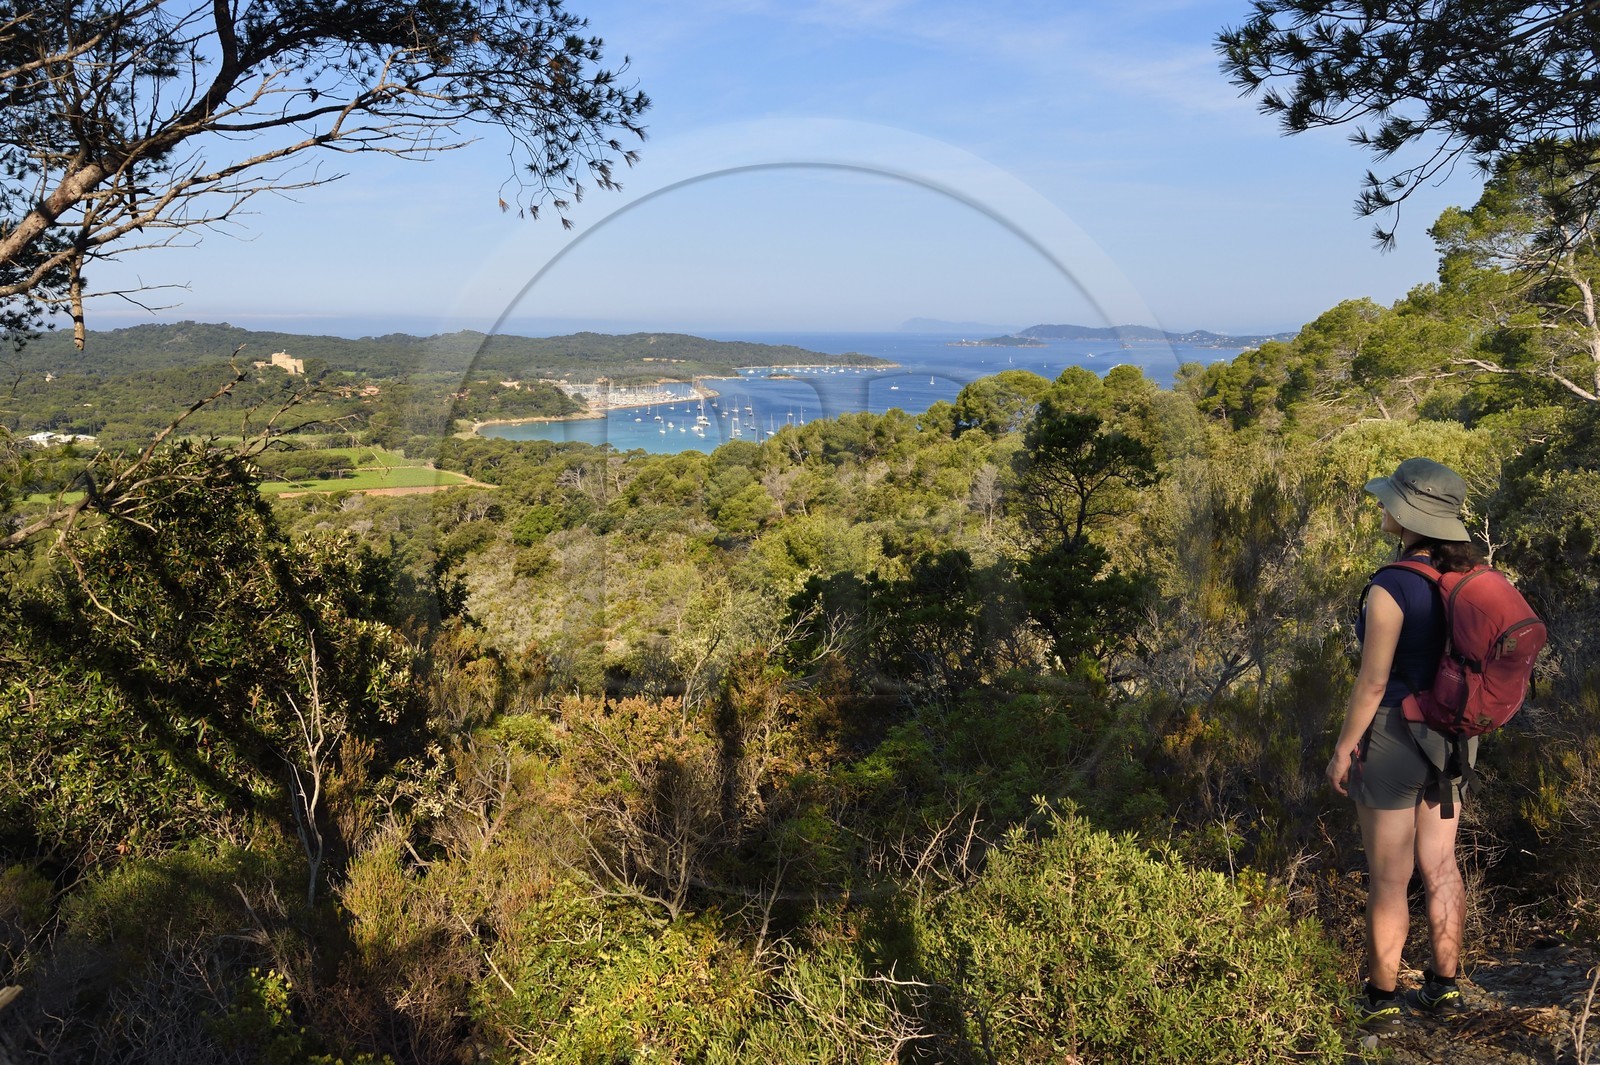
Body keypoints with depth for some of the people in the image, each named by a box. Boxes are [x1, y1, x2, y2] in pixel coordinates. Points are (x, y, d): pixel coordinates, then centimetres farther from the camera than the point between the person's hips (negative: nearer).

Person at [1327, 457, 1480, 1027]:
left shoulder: (1391, 587, -25)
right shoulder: (1467, 574, -2)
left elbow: (1372, 682, -22)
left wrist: (1343, 748, -10)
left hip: (1393, 737, -7)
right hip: (1447, 734, 8)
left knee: (1388, 877, 6)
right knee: (1439, 863, 19)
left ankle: (1380, 999, 20)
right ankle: (1444, 985, 32)